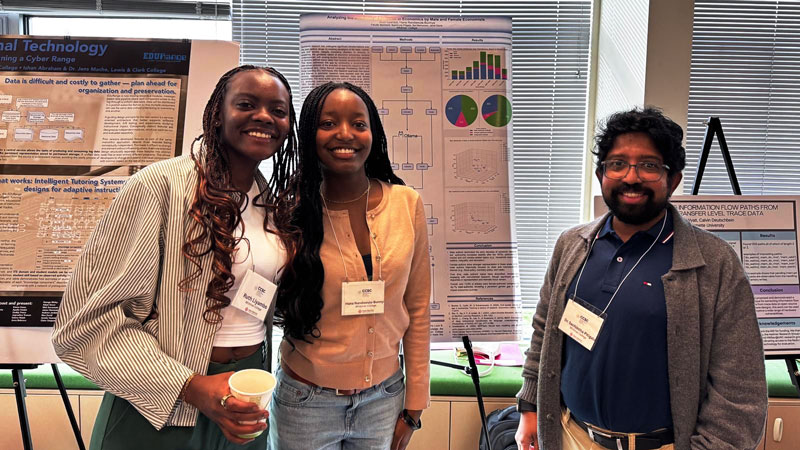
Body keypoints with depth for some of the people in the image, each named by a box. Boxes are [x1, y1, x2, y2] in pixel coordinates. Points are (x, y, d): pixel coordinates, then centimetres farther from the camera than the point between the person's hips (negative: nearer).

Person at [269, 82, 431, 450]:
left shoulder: (406, 204, -6)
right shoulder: (293, 211, -10)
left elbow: (418, 309, 0)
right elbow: (277, 309, -6)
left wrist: (414, 406, 2)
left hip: (383, 397, 2)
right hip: (306, 402, -1)